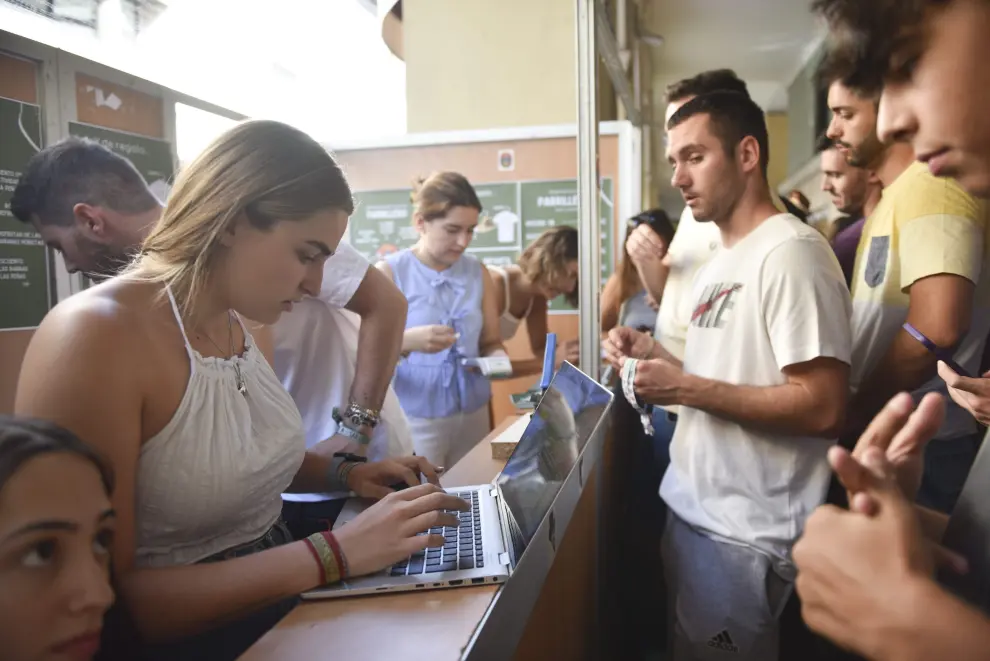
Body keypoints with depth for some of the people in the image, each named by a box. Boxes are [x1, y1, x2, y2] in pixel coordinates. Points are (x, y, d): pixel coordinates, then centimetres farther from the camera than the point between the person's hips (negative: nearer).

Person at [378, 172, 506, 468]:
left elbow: (491, 341, 12)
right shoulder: (389, 273, -7)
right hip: (415, 419, -4)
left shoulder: (477, 273, 6)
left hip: (473, 414, 4)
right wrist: (407, 341, -28)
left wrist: (497, 358, -10)